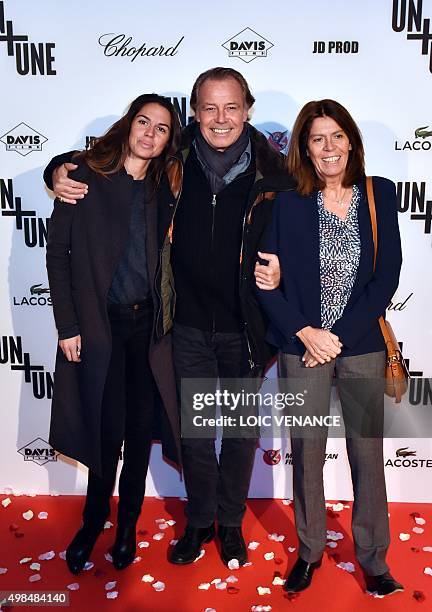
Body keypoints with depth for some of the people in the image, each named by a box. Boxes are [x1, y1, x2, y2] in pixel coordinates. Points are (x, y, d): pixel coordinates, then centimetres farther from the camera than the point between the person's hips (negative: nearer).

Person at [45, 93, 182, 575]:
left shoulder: (165, 187, 7)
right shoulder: (86, 175, -3)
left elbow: (167, 259, 9)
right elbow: (57, 251, -4)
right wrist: (67, 324, -7)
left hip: (148, 324, 3)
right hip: (98, 323, -3)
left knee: (141, 428, 10)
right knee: (107, 427, 6)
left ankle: (127, 524, 31)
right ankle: (94, 518, 32)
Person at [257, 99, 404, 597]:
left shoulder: (379, 194, 3)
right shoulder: (286, 202, -1)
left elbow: (387, 275, -2)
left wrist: (339, 335, -9)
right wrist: (305, 332, -11)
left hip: (362, 346, 1)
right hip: (302, 347, -1)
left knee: (368, 453, 9)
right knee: (306, 453, 9)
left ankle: (373, 556, 30)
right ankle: (309, 550, 31)